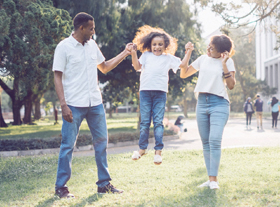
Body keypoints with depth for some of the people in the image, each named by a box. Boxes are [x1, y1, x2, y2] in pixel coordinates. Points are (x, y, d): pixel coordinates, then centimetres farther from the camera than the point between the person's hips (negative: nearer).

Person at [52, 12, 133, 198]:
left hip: (95, 103, 6)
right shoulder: (64, 47, -6)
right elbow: (58, 77, -8)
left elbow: (104, 67, 23)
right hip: (74, 105, -6)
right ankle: (61, 186, 10)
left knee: (101, 142, 9)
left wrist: (125, 53, 16)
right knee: (68, 145, -1)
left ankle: (104, 183, 19)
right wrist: (63, 105, -16)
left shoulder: (92, 45, 12)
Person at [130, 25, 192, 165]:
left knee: (158, 122, -3)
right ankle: (142, 148, 13)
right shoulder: (146, 55, 16)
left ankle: (158, 151, 0)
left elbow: (182, 65, 11)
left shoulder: (169, 58, 15)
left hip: (160, 92, -1)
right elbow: (137, 66, 4)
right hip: (145, 91, 1)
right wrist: (134, 54, -6)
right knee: (144, 121, 4)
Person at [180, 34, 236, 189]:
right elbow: (183, 74, 16)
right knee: (205, 142, 5)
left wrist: (224, 64, -13)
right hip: (202, 103, 5)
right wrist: (187, 55, 5)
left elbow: (231, 85, -7)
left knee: (215, 140, -18)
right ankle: (210, 178, 10)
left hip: (219, 103, -5)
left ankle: (214, 179, -16)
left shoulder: (228, 62, 1)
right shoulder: (203, 59, 12)